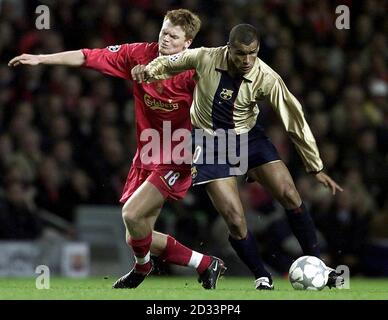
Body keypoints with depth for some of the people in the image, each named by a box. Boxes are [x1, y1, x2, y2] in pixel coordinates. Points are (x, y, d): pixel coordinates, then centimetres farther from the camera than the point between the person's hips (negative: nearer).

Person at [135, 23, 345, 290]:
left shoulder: (266, 78, -20)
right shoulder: (204, 58, -19)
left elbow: (294, 120, -14)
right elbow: (169, 64, 2)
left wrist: (316, 168, -12)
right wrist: (148, 70, -21)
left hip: (249, 137, 1)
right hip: (210, 145, -1)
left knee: (290, 195, -13)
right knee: (235, 220, -13)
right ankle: (262, 278, 9)